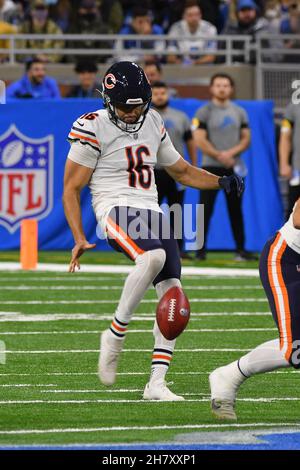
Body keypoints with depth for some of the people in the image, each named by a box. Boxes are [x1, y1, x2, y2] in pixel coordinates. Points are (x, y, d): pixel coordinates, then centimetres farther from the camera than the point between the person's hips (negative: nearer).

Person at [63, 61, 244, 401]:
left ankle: (156, 383, -5)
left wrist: (221, 182, 8)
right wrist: (79, 239, -13)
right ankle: (115, 335, -20)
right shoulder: (94, 129, -5)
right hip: (116, 211, -7)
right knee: (153, 257, -37)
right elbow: (71, 190, -3)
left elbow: (182, 171, 26)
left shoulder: (152, 124, 15)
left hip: (152, 214, 7)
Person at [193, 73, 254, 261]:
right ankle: (201, 250, -3)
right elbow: (200, 140, -8)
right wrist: (220, 156, -14)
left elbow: (246, 139, 7)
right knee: (206, 209, -6)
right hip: (211, 167, -3)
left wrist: (230, 153, -10)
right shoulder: (204, 112, 0)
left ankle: (241, 249, 6)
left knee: (236, 209, 4)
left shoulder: (240, 112, 12)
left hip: (234, 167, 3)